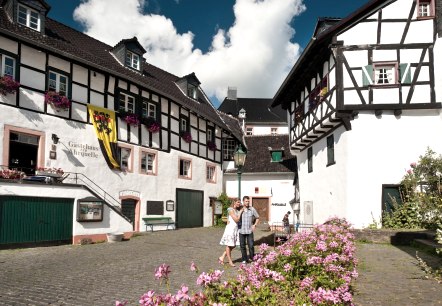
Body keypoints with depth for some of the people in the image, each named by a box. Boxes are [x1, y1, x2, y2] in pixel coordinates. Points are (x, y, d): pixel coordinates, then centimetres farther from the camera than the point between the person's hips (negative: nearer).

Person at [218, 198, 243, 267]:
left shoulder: (237, 210, 13)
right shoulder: (231, 210, -13)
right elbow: (236, 220, -16)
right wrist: (240, 212, -8)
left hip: (235, 229, 9)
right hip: (230, 228, -9)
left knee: (233, 246, 11)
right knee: (229, 245, 1)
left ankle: (221, 258, 20)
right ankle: (230, 261, 10)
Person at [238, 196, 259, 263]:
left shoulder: (252, 209, -1)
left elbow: (257, 218, 11)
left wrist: (254, 225, -1)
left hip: (249, 231, 0)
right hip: (241, 231, 0)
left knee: (251, 245, -3)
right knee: (242, 246, 7)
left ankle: (252, 258, 18)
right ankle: (244, 259, 21)